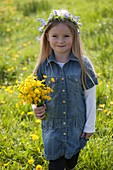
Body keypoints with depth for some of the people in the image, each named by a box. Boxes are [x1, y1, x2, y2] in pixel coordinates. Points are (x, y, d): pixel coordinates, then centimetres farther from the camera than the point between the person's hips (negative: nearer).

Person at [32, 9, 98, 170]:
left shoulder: (83, 64, -12)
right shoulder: (43, 66, -8)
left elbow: (90, 97, -5)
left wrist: (90, 126, -2)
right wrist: (36, 107, -19)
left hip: (77, 125, 0)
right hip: (52, 125, 0)